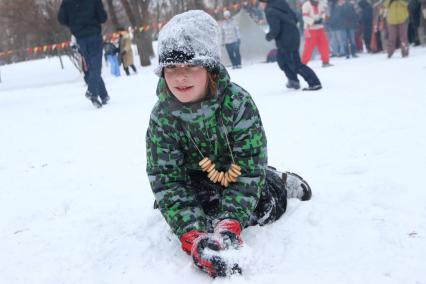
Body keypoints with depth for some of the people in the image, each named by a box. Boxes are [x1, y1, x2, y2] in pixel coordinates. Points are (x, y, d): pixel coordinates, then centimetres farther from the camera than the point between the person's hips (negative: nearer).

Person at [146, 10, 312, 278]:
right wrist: (193, 236, -43)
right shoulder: (162, 117, -27)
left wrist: (230, 224, -42)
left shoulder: (237, 102, -33)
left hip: (237, 167, -1)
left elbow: (250, 164, -31)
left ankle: (282, 183, 22)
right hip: (197, 173, 1)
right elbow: (166, 178, -29)